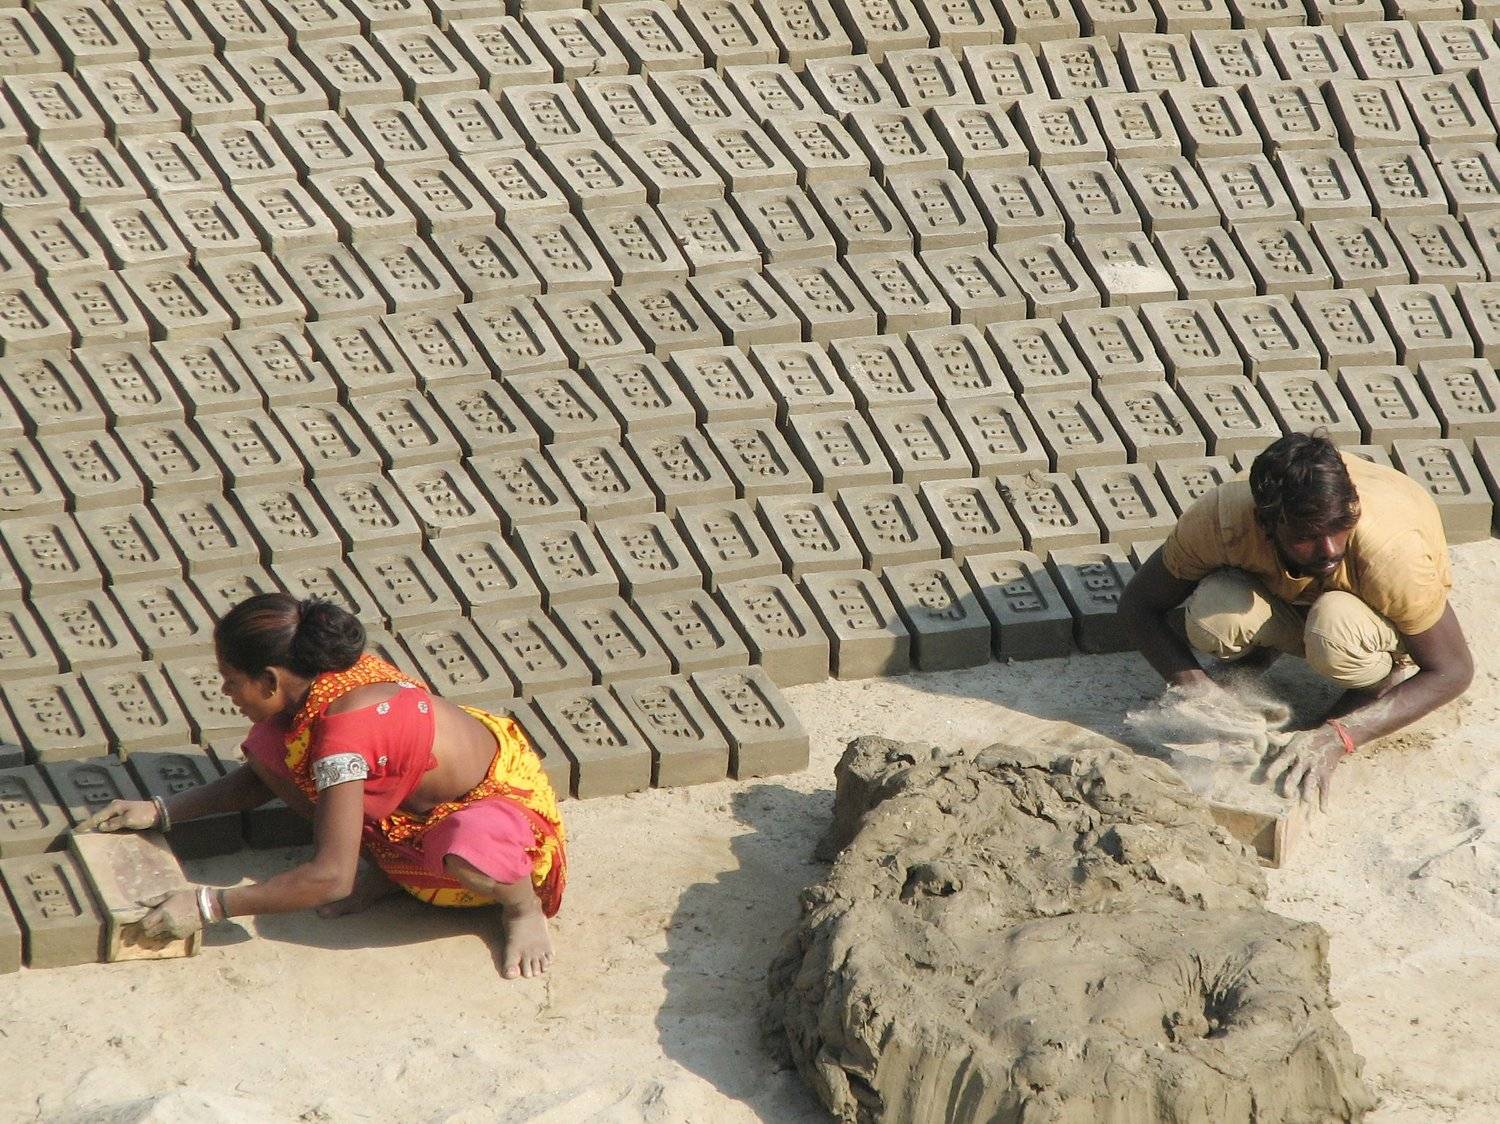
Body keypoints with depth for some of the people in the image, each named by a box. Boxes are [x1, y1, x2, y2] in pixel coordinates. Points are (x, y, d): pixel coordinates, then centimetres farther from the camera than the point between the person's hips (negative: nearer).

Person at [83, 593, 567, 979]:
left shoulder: (344, 729, -35)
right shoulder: (321, 675, -10)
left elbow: (331, 878, -35)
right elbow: (261, 780, 9)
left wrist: (207, 906, -31)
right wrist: (162, 812, 0)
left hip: (503, 801, -8)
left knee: (463, 853, -45)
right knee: (268, 747, -8)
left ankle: (521, 904, -10)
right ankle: (385, 868, 5)